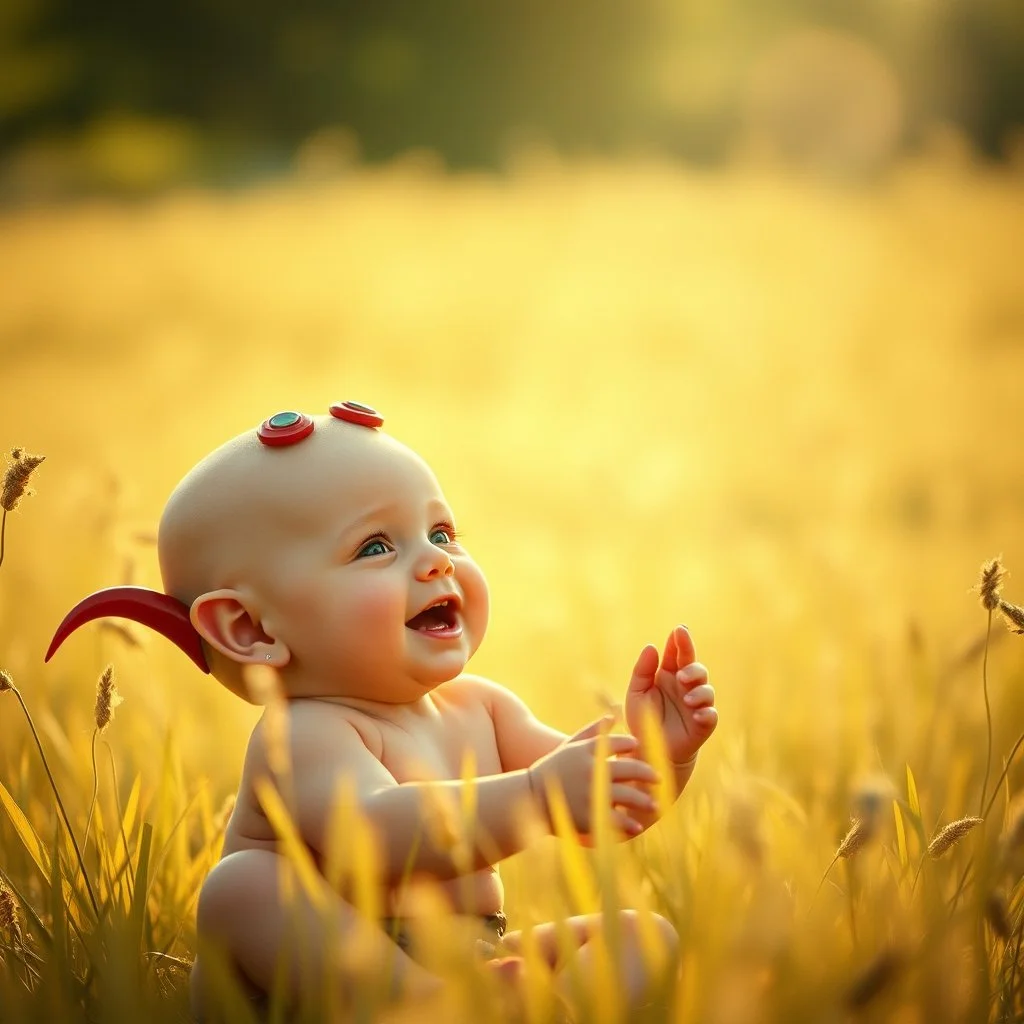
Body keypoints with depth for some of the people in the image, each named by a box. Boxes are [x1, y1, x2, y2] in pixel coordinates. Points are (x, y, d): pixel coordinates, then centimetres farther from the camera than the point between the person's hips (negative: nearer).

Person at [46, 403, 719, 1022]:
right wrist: (535, 797, -51)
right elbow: (374, 834, -40)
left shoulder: (479, 707, 6)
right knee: (244, 884, -31)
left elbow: (606, 810, 3)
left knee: (644, 934, -4)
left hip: (482, 967, 7)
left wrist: (655, 756, -19)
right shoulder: (305, 736, -18)